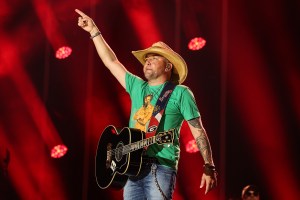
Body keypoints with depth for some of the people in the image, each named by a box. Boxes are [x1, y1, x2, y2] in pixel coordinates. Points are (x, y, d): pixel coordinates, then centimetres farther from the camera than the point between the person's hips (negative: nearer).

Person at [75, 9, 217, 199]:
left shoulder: (180, 93, 2)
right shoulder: (137, 87, 18)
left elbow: (198, 131, -1)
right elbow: (111, 61, 23)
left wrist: (209, 167, -8)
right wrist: (94, 31, 22)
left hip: (160, 168, -5)